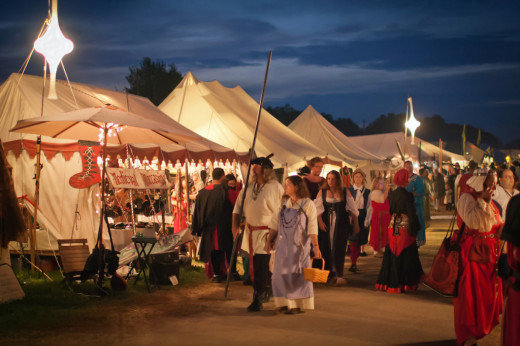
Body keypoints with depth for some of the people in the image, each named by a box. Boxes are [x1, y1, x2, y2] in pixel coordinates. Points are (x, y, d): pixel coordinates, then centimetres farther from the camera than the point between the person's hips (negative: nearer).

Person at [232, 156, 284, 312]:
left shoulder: (276, 187, -7)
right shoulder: (249, 188, 9)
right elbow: (238, 207, 13)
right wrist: (235, 225, 0)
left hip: (267, 233, -6)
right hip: (250, 231, 6)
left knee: (261, 266, -9)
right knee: (255, 265, 13)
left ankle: (257, 300, -5)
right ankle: (265, 293, 31)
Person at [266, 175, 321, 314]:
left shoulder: (307, 204, -8)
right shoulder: (283, 203, 7)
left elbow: (312, 227, -12)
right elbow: (275, 223, 12)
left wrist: (315, 246, -18)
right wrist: (269, 240, 9)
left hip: (299, 245, -5)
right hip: (283, 244, 5)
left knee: (297, 273, 0)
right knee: (281, 273, 5)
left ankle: (298, 304, 10)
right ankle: (285, 303, 16)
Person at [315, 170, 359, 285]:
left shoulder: (345, 192, 4)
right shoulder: (322, 192, 4)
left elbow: (352, 209, 8)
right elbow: (318, 208, -2)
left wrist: (356, 224, 7)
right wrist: (320, 222, -15)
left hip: (341, 224, -1)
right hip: (326, 224, 1)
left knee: (339, 248, -8)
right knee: (326, 248, 1)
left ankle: (339, 275, -9)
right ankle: (330, 274, 13)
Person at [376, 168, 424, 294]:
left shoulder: (391, 194, 3)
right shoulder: (408, 195, -14)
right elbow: (412, 214, -13)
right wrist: (414, 230, -7)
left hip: (393, 228, 6)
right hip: (405, 228, -5)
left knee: (392, 256, 12)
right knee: (405, 257, 4)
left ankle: (390, 283, 16)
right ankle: (404, 284, 7)